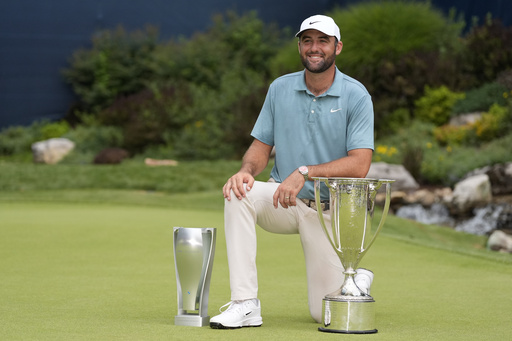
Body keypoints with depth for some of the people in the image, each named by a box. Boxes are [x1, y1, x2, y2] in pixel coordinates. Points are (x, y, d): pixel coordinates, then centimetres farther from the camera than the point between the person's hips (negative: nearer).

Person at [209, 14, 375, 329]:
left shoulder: (356, 96, -9)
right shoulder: (280, 89, 2)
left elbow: (359, 164, -17)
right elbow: (261, 146, 4)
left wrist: (305, 173, -28)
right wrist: (247, 170, -20)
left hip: (330, 210, -3)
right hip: (283, 201, 3)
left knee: (326, 314, -6)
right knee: (238, 194, -31)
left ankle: (359, 280, 33)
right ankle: (245, 304, -28)